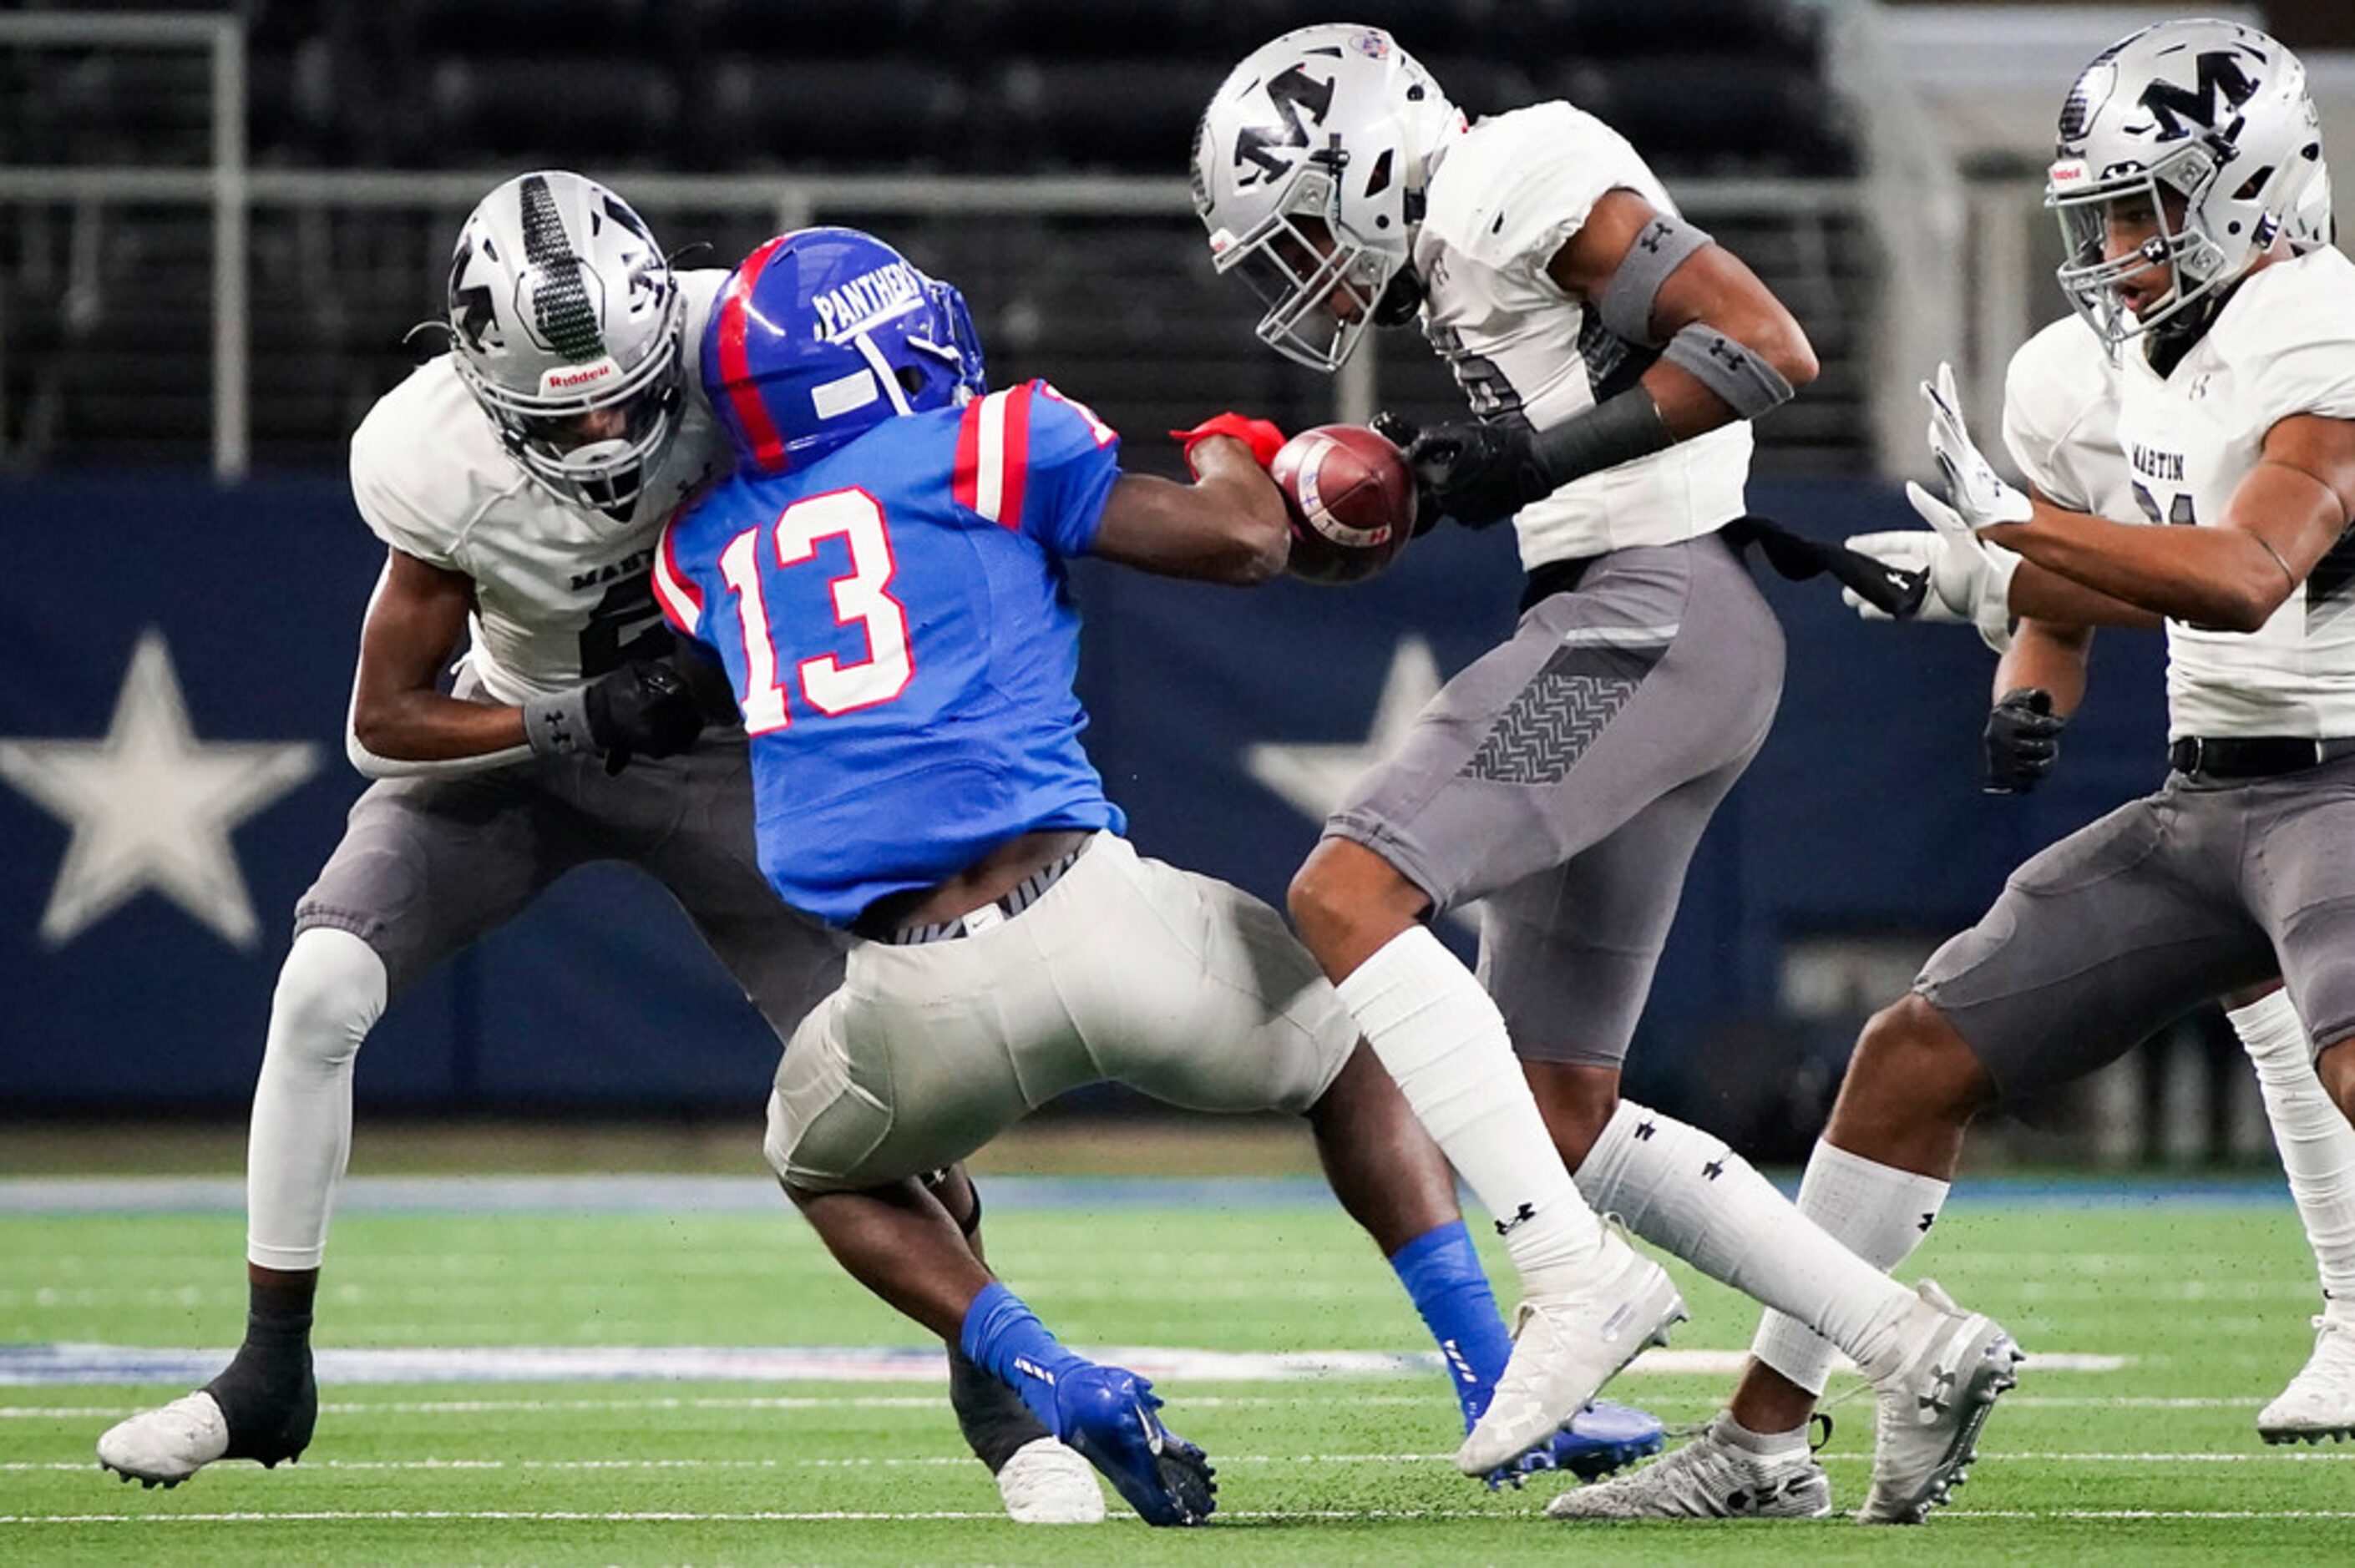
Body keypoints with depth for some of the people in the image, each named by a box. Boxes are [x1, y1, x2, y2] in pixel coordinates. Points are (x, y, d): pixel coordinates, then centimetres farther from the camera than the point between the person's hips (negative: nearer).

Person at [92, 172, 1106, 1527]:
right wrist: (576, 719, -31)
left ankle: (996, 1395, 8)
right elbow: (384, 727, -19)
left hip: (721, 743, 0)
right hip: (516, 738, 0)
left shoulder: (728, 343, -32)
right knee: (321, 989, -17)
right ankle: (270, 1376, -3)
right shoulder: (437, 464, -30)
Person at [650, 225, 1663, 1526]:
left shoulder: (708, 549, 17)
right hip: (1089, 915, -2)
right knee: (1353, 1051, 26)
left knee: (827, 1164, 34)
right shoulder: (982, 448, 5)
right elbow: (1242, 542, 4)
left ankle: (1054, 1384, 10)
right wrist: (1229, 455, 26)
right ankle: (1499, 1392, 13)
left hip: (917, 999, 2)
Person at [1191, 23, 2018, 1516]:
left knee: (1350, 895, -20)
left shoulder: (1514, 181, -8)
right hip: (1640, 626, 10)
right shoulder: (1465, 247, 22)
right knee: (1566, 1118, 8)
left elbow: (1767, 347, -16)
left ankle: (1576, 1279, -22)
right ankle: (1915, 1345, 7)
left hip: (1655, 609, -10)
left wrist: (1537, 459, -14)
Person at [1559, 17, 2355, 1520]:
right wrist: (1986, 584, 10)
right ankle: (1766, 1438, 18)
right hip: (2204, 804, 9)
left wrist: (2016, 519, -30)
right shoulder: (2162, 352, 12)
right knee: (1914, 1059, 9)